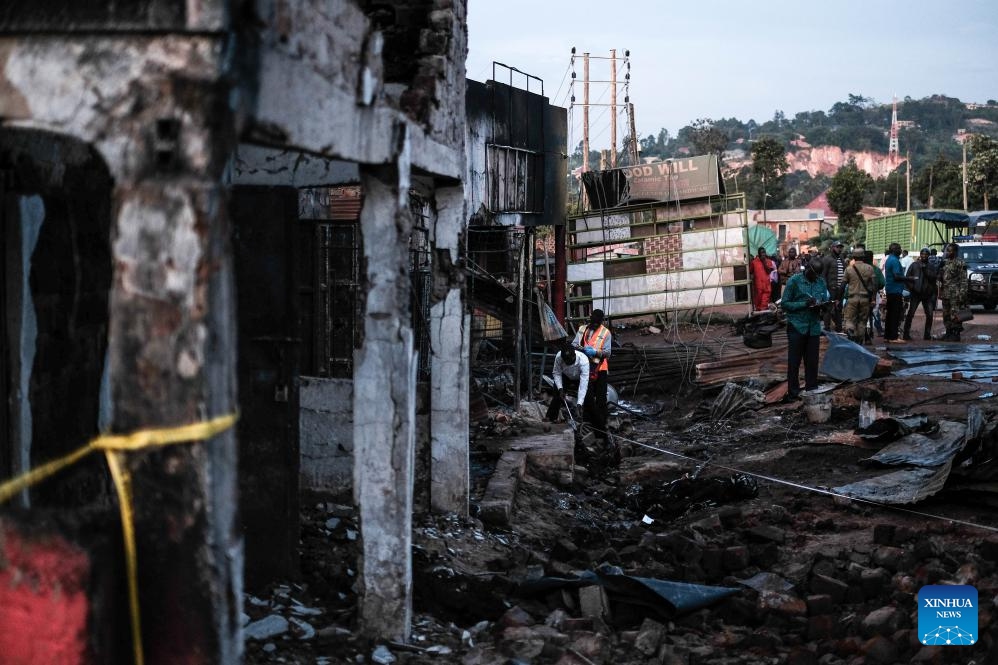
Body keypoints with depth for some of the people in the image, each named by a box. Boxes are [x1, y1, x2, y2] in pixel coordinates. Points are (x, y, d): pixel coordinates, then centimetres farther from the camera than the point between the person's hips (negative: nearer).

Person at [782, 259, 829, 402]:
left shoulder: (821, 281, 6)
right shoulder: (794, 281, -7)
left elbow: (825, 300, 14)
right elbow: (785, 304, -9)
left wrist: (821, 305, -10)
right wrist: (805, 304, -20)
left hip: (814, 327, 4)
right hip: (797, 326, -4)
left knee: (812, 362, 9)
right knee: (794, 362, 2)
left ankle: (812, 391, 19)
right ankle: (793, 393, 9)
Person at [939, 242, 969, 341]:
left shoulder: (960, 263, -7)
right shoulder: (944, 262, 16)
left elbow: (963, 280, -11)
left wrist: (962, 294, -17)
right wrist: (940, 292, 17)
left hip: (955, 293, -8)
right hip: (945, 293, 8)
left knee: (955, 315, -8)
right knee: (946, 314, 11)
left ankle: (956, 334, -5)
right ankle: (949, 333, 19)